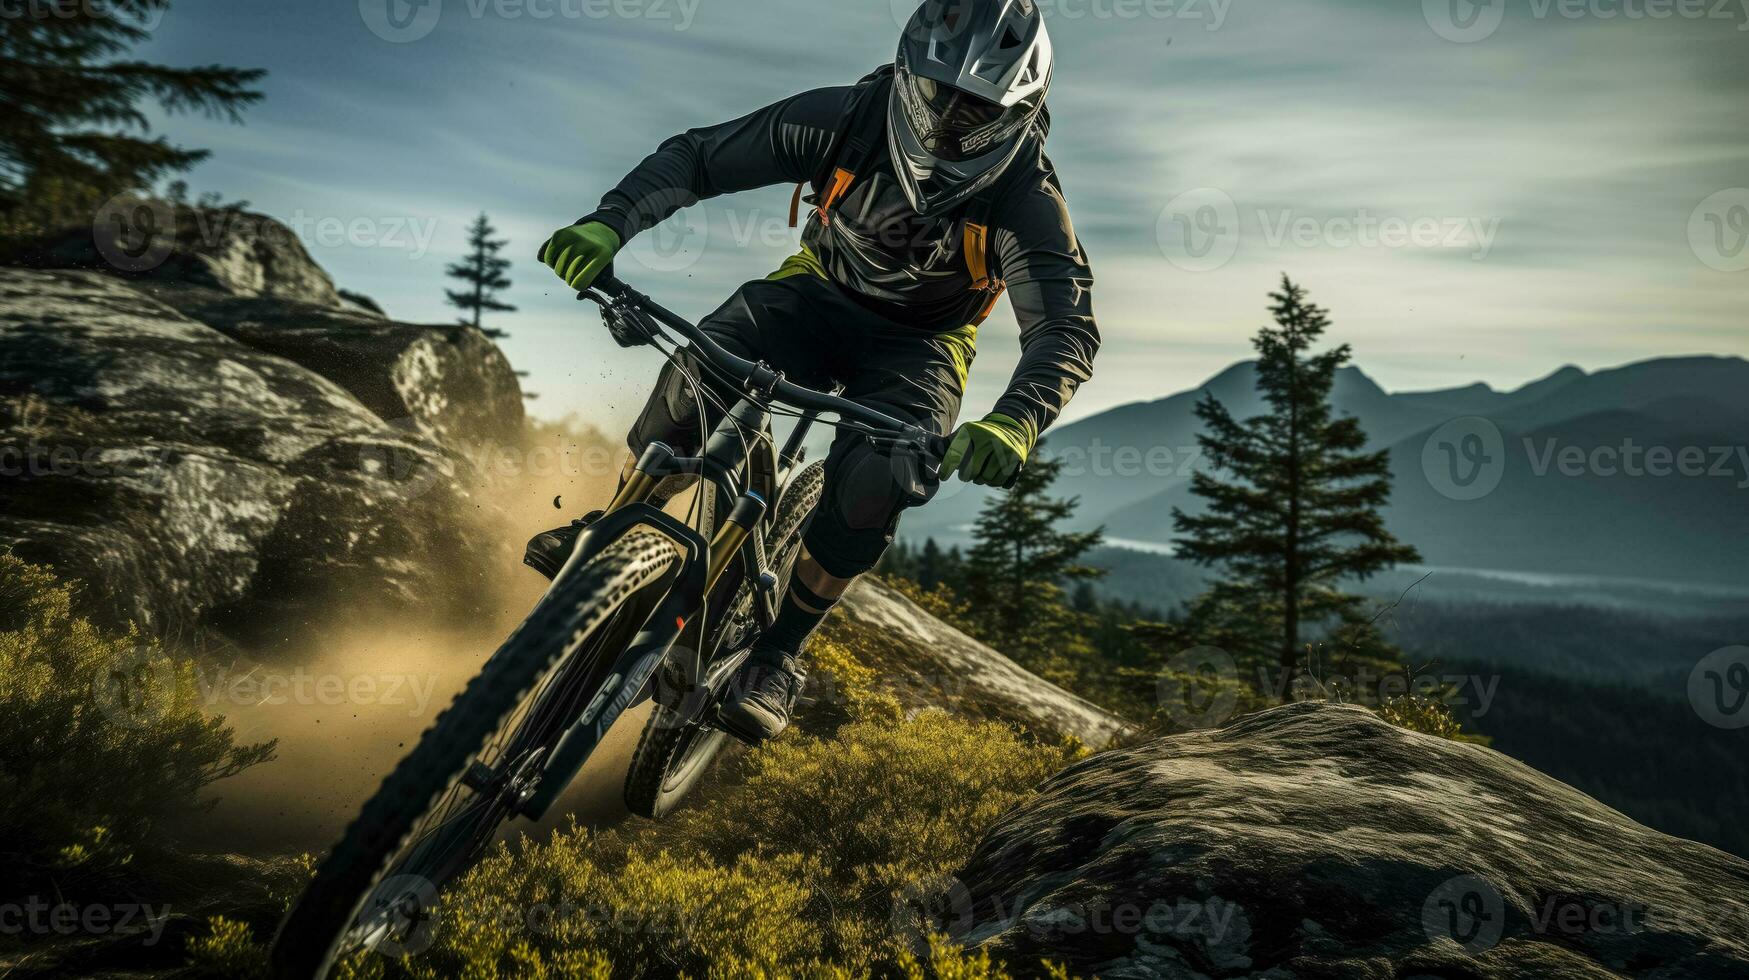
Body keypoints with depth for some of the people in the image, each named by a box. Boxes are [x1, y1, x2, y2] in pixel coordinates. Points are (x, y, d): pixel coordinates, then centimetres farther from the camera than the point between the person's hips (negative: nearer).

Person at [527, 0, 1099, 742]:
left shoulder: (1026, 195, -25)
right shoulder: (844, 119, -20)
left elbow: (1068, 327, -33)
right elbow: (698, 156, -16)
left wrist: (1013, 423, -54)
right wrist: (608, 224, -33)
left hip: (916, 345, -1)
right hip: (817, 293, 2)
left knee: (873, 485, -29)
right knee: (697, 374, -26)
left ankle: (778, 654, -6)